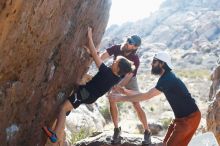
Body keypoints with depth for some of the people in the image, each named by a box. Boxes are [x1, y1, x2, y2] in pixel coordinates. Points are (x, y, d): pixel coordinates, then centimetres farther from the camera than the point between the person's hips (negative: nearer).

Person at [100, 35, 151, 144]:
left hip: (129, 79, -3)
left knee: (136, 105, -8)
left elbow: (127, 77, -35)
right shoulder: (116, 48, -25)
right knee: (112, 101, -8)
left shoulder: (135, 60, -31)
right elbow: (100, 58, -35)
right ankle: (117, 129, 10)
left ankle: (147, 131, 6)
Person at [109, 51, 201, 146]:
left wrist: (120, 98, -22)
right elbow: (149, 94, 12)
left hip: (189, 117, -9)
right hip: (181, 117, 9)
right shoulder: (166, 78, 9)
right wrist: (125, 91, 5)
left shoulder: (168, 79, -23)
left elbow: (147, 96, -26)